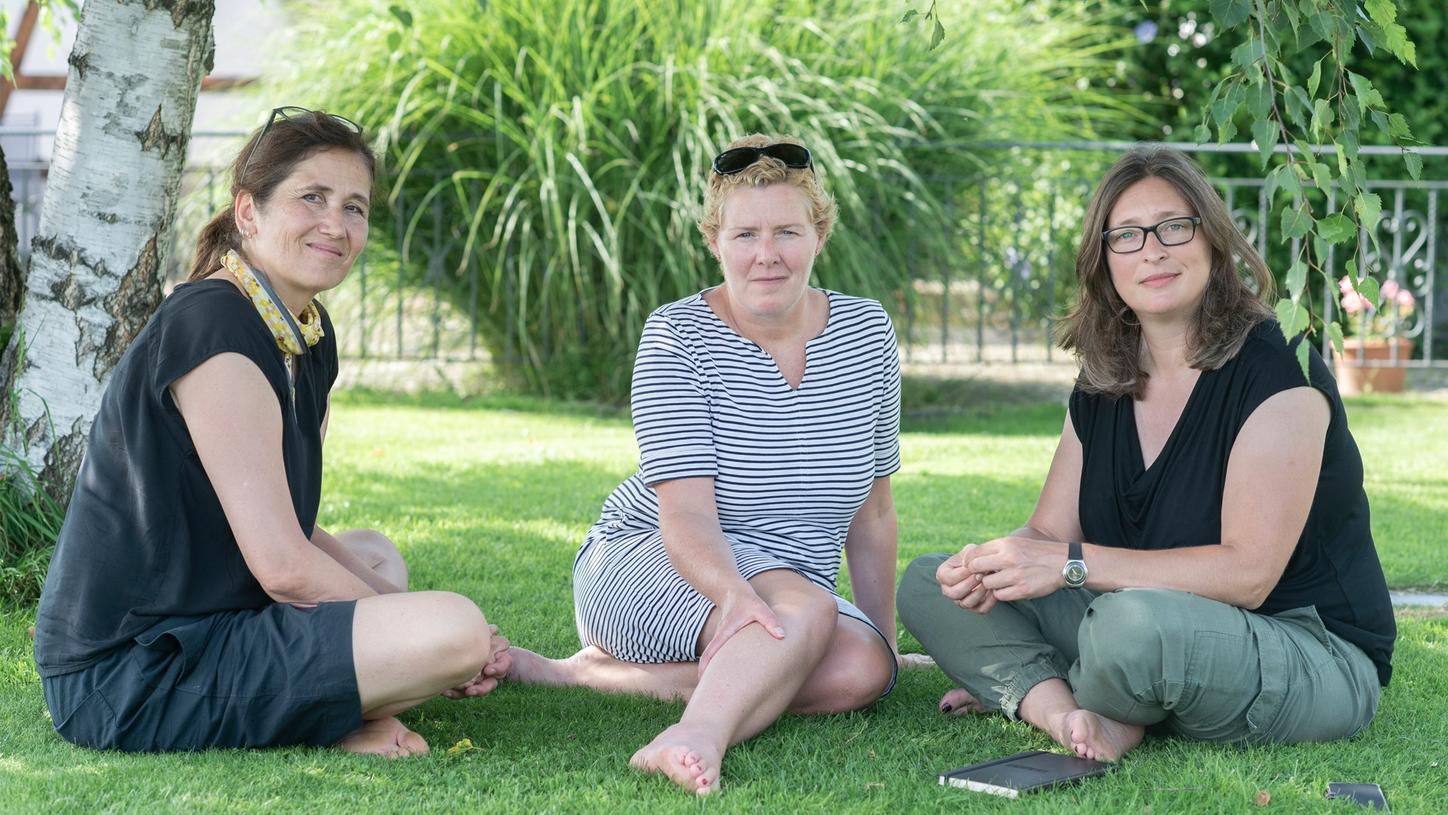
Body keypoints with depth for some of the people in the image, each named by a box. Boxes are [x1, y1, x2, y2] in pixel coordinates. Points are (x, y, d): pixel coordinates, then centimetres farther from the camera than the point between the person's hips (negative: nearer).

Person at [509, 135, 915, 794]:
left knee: (862, 669, -29)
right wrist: (734, 591, -42)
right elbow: (686, 512, -22)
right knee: (807, 610, -34)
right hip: (645, 563, -5)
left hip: (785, 593, 5)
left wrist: (886, 637, 7)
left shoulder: (866, 331, 3)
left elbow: (871, 506, 10)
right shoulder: (678, 336, -10)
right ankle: (701, 738, -61)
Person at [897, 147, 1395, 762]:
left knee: (1137, 622, -39)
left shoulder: (1277, 371, -15)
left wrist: (1073, 564, -25)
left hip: (1318, 659, -7)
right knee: (926, 584, 0)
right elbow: (1047, 533, 8)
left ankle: (1025, 690, -6)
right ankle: (1077, 721, -20)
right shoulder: (1102, 388, 8)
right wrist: (990, 564, -17)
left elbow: (1249, 573, -22)